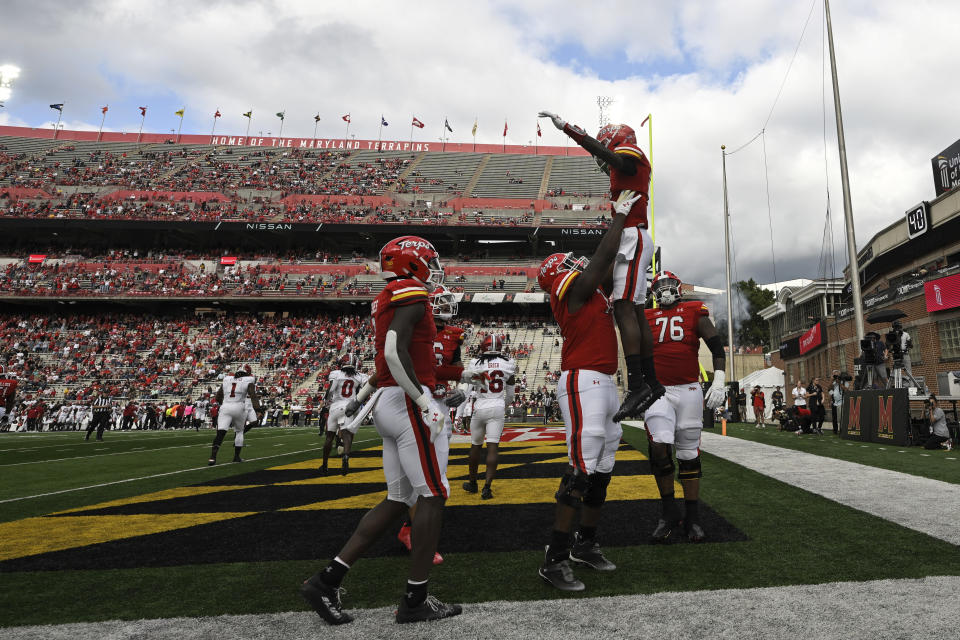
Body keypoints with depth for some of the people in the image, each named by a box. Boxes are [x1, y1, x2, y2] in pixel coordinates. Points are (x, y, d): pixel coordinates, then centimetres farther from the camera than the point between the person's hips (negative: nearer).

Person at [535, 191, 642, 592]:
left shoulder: (592, 293, 20)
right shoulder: (575, 287, -6)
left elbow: (613, 265, 29)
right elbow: (603, 255, -8)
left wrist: (627, 224, 29)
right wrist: (619, 217, 5)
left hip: (601, 385, 10)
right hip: (583, 383, -10)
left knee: (603, 469, 14)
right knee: (583, 471, -13)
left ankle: (586, 543, 27)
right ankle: (555, 559, -8)